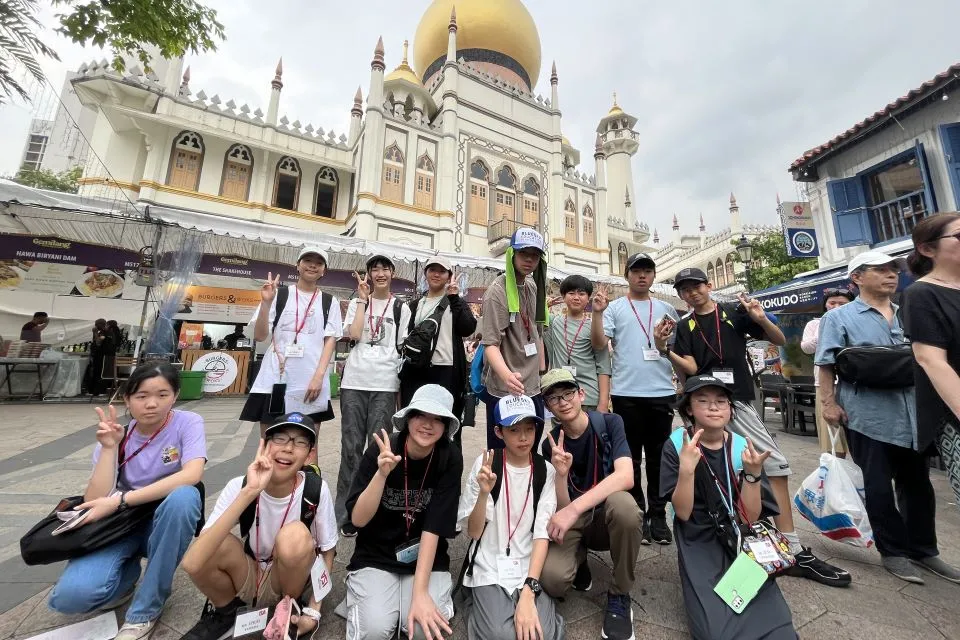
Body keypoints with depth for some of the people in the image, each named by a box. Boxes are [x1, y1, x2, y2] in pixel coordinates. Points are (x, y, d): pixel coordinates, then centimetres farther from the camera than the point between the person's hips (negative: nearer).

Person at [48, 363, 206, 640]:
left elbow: (192, 475, -31)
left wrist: (119, 500, -28)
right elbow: (93, 502, -13)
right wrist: (109, 447, -17)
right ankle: (128, 575, 13)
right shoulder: (117, 435, -4)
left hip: (167, 522, -2)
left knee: (184, 496, -37)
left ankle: (145, 612, -16)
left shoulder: (187, 423, -14)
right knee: (69, 596, -26)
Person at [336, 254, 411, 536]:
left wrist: (405, 383, 2)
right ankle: (347, 512, 16)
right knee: (351, 446, 4)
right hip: (354, 380, 1)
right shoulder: (356, 302, 11)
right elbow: (353, 334, -6)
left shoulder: (401, 308, 11)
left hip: (385, 384, 0)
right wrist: (363, 299, -3)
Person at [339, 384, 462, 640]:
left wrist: (420, 592, -23)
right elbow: (358, 519, -19)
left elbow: (434, 527, -18)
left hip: (426, 557, 1)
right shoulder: (380, 450, -18)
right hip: (376, 555, 0)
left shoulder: (450, 459, -16)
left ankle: (409, 595, 11)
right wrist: (382, 473, -35)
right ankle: (367, 600, 12)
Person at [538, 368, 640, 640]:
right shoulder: (550, 445, -9)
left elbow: (625, 477, -28)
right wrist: (561, 474, -31)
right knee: (552, 578, -28)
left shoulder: (610, 423, -13)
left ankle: (619, 596, -9)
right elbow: (561, 508, -11)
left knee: (622, 503, -35)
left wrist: (574, 509, -35)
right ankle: (579, 557, 10)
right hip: (572, 524, 1)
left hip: (608, 517, 0)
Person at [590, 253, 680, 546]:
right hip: (626, 393, -3)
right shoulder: (614, 308, 3)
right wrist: (597, 313, -19)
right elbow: (599, 344, -7)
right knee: (631, 458, 8)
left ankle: (658, 516, 26)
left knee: (658, 458, 12)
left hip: (662, 392, 3)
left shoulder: (666, 309, 13)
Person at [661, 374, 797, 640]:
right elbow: (683, 513, -15)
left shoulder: (743, 448, -3)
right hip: (698, 542, -2)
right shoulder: (677, 445, -10)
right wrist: (686, 468, -31)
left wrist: (753, 474, -21)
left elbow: (748, 519, -6)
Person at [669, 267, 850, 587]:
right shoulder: (684, 326, 4)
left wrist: (761, 319, -15)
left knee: (776, 466, -5)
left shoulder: (735, 312, 4)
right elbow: (689, 368, -6)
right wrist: (665, 350, -24)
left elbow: (780, 341, 5)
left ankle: (794, 551, 5)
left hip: (737, 402, 0)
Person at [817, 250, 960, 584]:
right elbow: (827, 365, -9)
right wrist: (830, 403, -15)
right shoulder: (839, 317, -4)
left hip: (911, 414, 6)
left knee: (918, 483, 15)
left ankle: (923, 549, 31)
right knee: (879, 487, 5)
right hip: (868, 415, -6)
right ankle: (893, 551, 20)